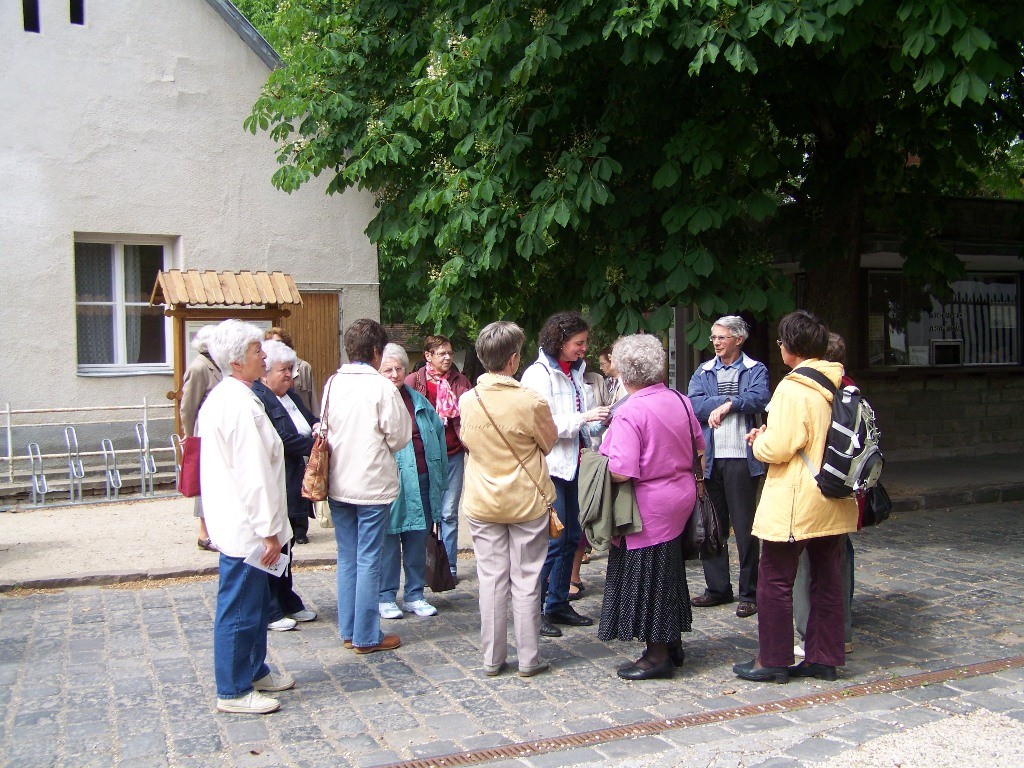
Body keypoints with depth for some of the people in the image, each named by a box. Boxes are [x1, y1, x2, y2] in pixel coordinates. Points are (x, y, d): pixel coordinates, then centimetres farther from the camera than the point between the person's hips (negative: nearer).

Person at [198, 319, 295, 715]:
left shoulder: (221, 397, 12)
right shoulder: (241, 404, -21)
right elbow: (253, 474, -23)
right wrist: (269, 530, -19)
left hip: (237, 523, 11)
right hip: (246, 526, -11)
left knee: (255, 603, 21)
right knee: (239, 609, 1)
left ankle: (254, 671, 35)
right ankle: (233, 691, 12)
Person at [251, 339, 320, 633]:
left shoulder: (289, 396, 15)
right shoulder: (257, 399, -15)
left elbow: (310, 420, 24)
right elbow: (280, 441, -22)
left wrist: (317, 425, 1)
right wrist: (313, 442, -14)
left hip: (292, 488, 10)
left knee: (284, 545, 18)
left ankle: (287, 603, 28)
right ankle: (270, 612, 9)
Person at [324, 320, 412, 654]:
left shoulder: (332, 384, 1)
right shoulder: (382, 387, -14)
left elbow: (325, 430, 8)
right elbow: (398, 438, -10)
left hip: (338, 485, 5)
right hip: (372, 485, -5)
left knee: (347, 559, 15)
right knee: (369, 560, 3)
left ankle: (348, 630, 22)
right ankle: (366, 636, 9)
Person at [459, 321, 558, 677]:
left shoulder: (467, 400, -8)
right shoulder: (530, 401, -17)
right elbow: (549, 443, -1)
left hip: (483, 503, 3)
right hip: (527, 501, -2)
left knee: (491, 578, 10)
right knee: (526, 580, 7)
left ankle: (492, 658, 18)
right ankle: (529, 658, 16)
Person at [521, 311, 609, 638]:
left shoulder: (575, 372, 13)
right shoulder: (539, 374, -11)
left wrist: (597, 418, 3)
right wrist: (582, 418, -22)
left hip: (573, 464, 8)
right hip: (550, 466, -8)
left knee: (571, 537, 12)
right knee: (553, 540, -8)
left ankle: (559, 604, 23)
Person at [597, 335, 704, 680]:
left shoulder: (629, 413, -22)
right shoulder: (680, 400, 2)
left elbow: (622, 472, -28)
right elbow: (699, 447, 14)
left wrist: (600, 465, -8)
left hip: (649, 508, -8)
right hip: (681, 497, 8)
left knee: (646, 579, 4)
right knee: (670, 572, 19)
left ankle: (657, 655, 12)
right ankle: (673, 643, 31)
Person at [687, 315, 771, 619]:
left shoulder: (755, 370, 4)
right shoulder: (703, 372, 13)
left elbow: (760, 398, -16)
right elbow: (693, 405, -4)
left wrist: (726, 404, -13)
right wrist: (732, 401, -9)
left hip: (742, 458, -4)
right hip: (709, 458, 4)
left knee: (745, 528, 1)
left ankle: (749, 593, 11)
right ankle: (718, 588, 22)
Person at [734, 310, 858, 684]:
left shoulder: (792, 389, -18)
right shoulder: (842, 386, 7)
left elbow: (778, 448, -21)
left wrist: (759, 440, 1)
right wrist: (772, 434, 14)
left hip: (794, 505, -8)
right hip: (834, 501, 8)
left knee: (775, 581, 3)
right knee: (827, 578, 13)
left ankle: (772, 660, 11)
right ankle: (825, 658, 21)